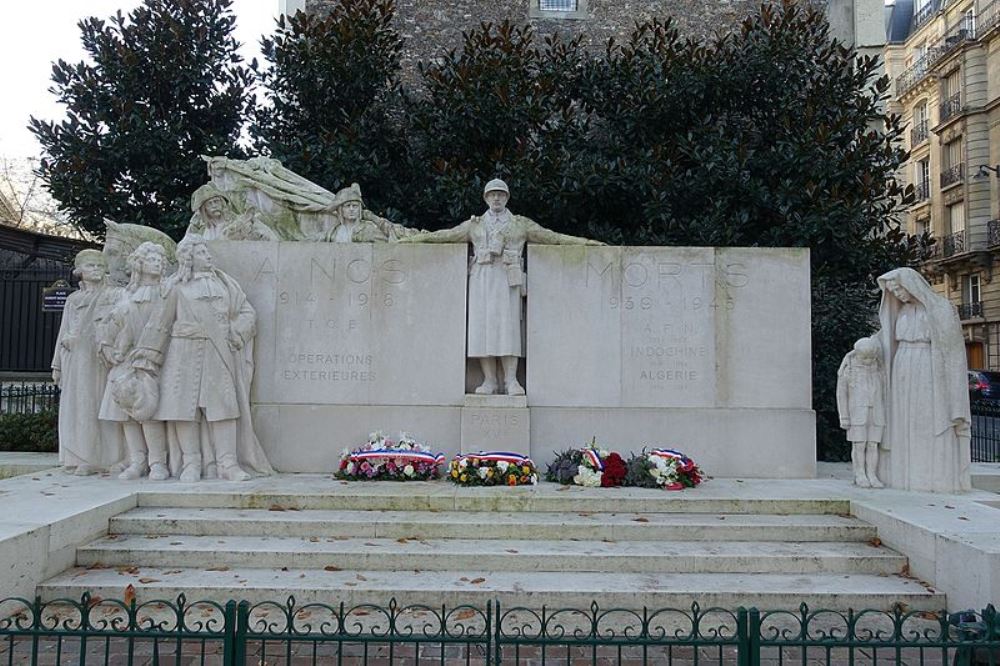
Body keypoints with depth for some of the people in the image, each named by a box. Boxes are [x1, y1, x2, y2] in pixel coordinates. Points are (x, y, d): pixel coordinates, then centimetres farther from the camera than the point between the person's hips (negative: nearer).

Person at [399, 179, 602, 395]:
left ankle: (511, 381, -12)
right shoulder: (475, 225, 17)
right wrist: (414, 238, 14)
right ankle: (490, 381, -4)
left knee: (508, 327, -11)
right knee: (483, 327, -6)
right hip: (481, 278, 2)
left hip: (507, 280, -2)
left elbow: (551, 237, 11)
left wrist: (584, 242, 6)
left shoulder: (521, 224, 13)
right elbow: (446, 235, 18)